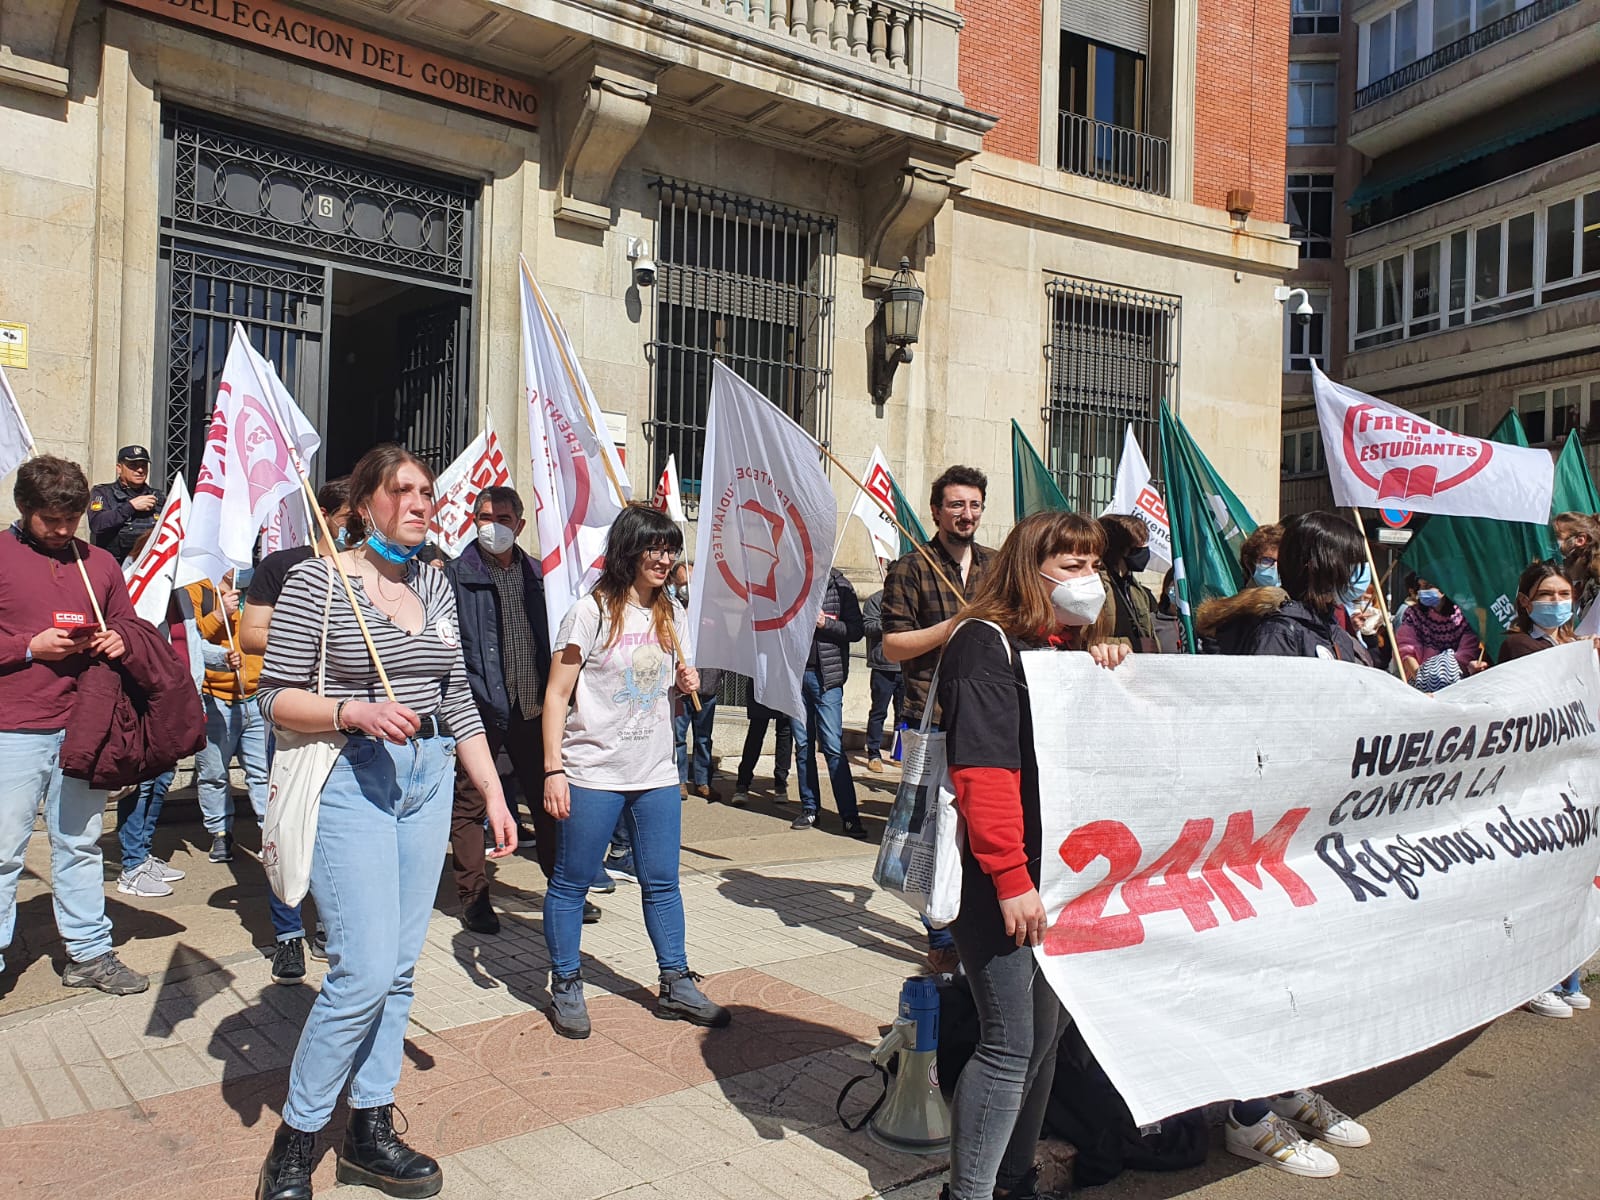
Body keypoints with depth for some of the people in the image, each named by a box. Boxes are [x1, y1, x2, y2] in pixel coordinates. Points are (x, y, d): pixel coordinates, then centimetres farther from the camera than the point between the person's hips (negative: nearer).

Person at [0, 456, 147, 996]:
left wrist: (120, 642, 0)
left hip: (83, 728, 4)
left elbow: (127, 625, 22)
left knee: (81, 845, 13)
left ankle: (90, 953, 22)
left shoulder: (100, 563, 13)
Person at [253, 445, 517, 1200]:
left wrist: (493, 794, 9)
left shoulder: (435, 586, 10)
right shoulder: (316, 581, -6)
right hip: (349, 780, -6)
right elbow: (276, 697, -7)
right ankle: (295, 1138, 12)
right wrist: (355, 712, -24)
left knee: (399, 968, 9)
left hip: (428, 780, 6)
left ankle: (369, 1131, 23)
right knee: (364, 969, -10)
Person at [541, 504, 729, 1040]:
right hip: (593, 774, -5)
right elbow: (557, 695, -8)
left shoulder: (671, 614, 9)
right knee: (571, 884, 5)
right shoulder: (591, 612, -8)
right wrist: (554, 769, -14)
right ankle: (566, 987, 20)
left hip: (657, 774, 5)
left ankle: (677, 986, 22)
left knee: (662, 882, 11)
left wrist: (688, 684, -2)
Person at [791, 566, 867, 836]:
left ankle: (849, 815, -2)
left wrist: (826, 623, -14)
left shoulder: (839, 586, 0)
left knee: (833, 746, -7)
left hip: (826, 675, -3)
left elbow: (857, 630, -1)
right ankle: (809, 808, 20)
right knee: (803, 745, 9)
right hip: (795, 673, 3)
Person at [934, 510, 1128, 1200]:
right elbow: (983, 772, -21)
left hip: (1066, 872, 9)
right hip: (1002, 882, -9)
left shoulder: (1076, 645, 14)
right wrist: (1011, 880, -24)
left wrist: (1114, 675, -2)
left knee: (1048, 1029, 17)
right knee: (1010, 1046, -3)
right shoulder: (989, 642, -12)